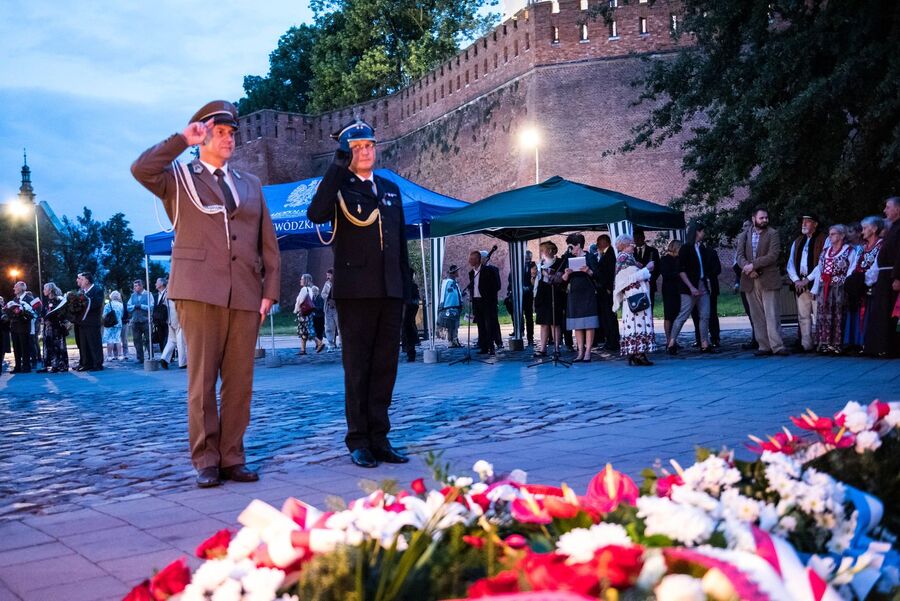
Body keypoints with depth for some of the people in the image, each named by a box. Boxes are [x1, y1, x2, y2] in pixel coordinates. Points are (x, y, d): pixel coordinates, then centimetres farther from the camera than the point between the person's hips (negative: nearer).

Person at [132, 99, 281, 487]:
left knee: (240, 381, 3)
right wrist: (183, 140, -8)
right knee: (202, 379, -2)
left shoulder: (250, 185, 21)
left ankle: (232, 458, 11)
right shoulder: (179, 177, 11)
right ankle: (205, 462, 5)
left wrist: (270, 290, 7)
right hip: (199, 290, -3)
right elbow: (140, 170, -11)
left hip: (244, 294, 4)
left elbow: (268, 243, 17)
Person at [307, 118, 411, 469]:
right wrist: (338, 166, -21)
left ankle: (379, 439, 14)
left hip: (390, 291, 5)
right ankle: (358, 442, 7)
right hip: (355, 291, -5)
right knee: (357, 367, 1)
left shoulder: (391, 189, 17)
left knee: (385, 366, 7)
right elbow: (315, 214, -21)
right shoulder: (338, 188, 2)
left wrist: (406, 283, 12)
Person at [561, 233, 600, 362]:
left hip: (588, 294, -5)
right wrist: (566, 274, -11)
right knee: (577, 325, 4)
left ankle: (587, 352, -6)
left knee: (588, 324, -6)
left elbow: (597, 275, -5)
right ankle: (580, 352, 7)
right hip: (574, 294, 5)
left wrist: (588, 271, -23)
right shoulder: (569, 260, 12)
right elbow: (564, 280, 10)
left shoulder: (589, 257, -1)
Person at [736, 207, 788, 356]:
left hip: (768, 280, -4)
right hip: (750, 281, 4)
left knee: (772, 314, -7)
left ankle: (777, 346, -8)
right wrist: (748, 268, -15)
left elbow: (773, 255, -10)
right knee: (757, 316, 4)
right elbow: (740, 256, 4)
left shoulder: (772, 234, 2)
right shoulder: (743, 236, 13)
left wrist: (753, 265, -15)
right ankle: (764, 346, 8)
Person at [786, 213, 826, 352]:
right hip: (800, 284, 6)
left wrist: (807, 279, -12)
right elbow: (790, 263, 14)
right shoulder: (797, 242, 19)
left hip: (816, 283, -6)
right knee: (803, 316, 5)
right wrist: (796, 280, -1)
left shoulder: (823, 240, 0)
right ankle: (805, 345, 7)